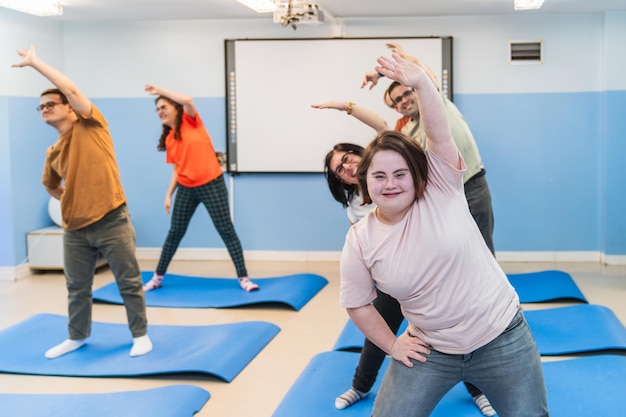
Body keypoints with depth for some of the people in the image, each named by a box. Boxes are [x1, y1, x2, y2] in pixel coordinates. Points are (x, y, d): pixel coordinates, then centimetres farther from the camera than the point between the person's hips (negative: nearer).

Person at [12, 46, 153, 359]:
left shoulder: (90, 126, -2)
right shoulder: (53, 153, 11)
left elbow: (71, 89, -15)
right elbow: (50, 185, 30)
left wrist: (34, 62, -9)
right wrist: (73, 202, 16)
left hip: (112, 222, -6)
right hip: (75, 229, 6)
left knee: (129, 282, 4)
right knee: (77, 287, 15)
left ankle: (140, 335, 18)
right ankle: (77, 337, 33)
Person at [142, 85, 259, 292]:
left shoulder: (191, 121, -3)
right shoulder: (168, 139, 10)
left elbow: (187, 100, -24)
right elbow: (176, 169, 13)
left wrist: (160, 90, -15)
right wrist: (168, 195, 6)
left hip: (212, 184, -5)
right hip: (186, 188, 5)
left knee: (226, 231, -2)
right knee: (175, 233, 9)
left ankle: (244, 278, 3)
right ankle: (157, 277, 20)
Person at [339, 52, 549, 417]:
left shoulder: (442, 191, -12)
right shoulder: (360, 240, -8)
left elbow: (441, 135, -28)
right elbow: (358, 304, 3)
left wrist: (421, 82, -42)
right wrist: (393, 345, -2)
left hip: (501, 339, -1)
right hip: (431, 352, 1)